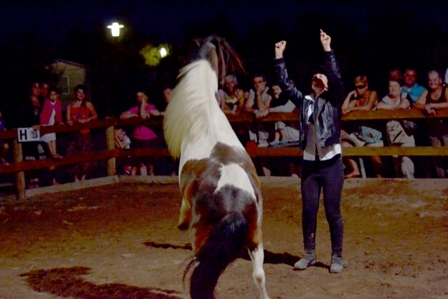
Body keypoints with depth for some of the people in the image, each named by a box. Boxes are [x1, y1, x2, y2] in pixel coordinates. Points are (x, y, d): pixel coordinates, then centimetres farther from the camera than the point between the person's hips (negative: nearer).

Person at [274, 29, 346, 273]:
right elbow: (285, 84, 6)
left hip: (331, 163, -4)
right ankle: (309, 254, 20)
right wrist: (279, 57, -1)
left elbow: (338, 78, -16)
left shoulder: (333, 100, 0)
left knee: (333, 212, 0)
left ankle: (337, 257, 9)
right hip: (309, 163, 4)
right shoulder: (304, 101, 9)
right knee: (308, 211, 8)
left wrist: (327, 49, -21)